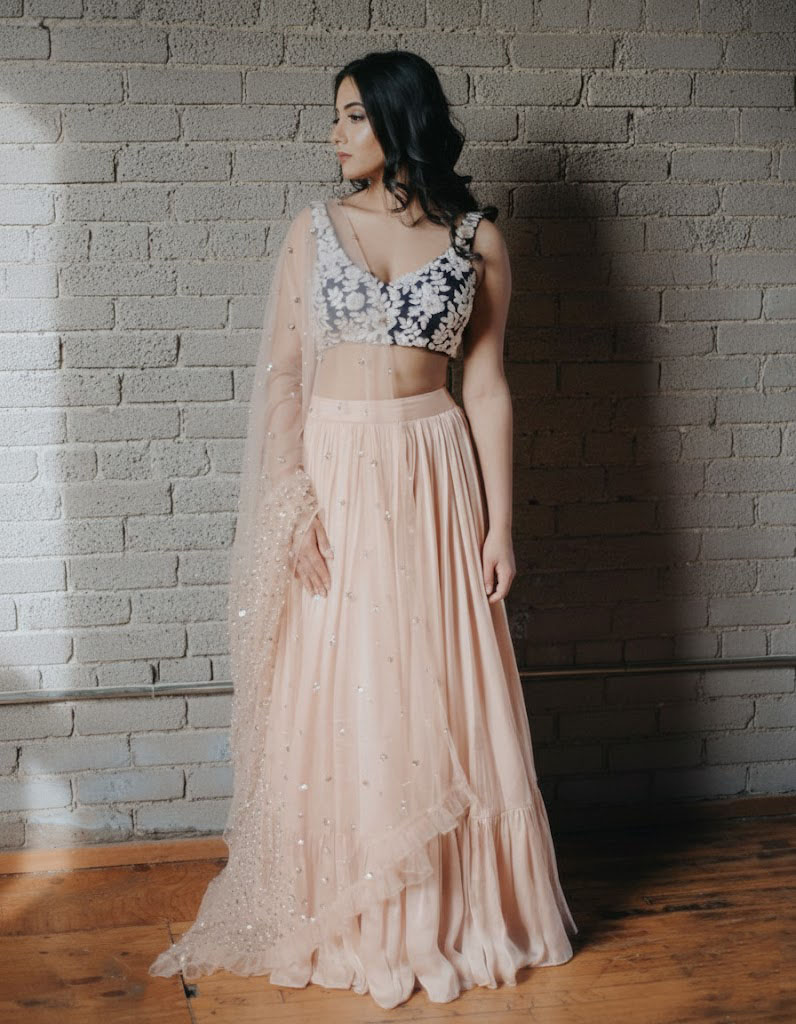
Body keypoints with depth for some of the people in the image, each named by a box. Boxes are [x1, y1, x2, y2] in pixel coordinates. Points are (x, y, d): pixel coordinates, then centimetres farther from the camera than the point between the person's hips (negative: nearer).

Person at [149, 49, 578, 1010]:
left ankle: (455, 910, 21)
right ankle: (340, 917, 20)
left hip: (435, 478, 0)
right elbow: (281, 372, 1)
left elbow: (487, 386, 4)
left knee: (441, 695, 4)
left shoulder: (477, 238, 4)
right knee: (333, 695, 4)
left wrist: (499, 524, 0)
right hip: (332, 473, 0)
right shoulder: (314, 227, 5)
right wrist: (288, 500, -10)